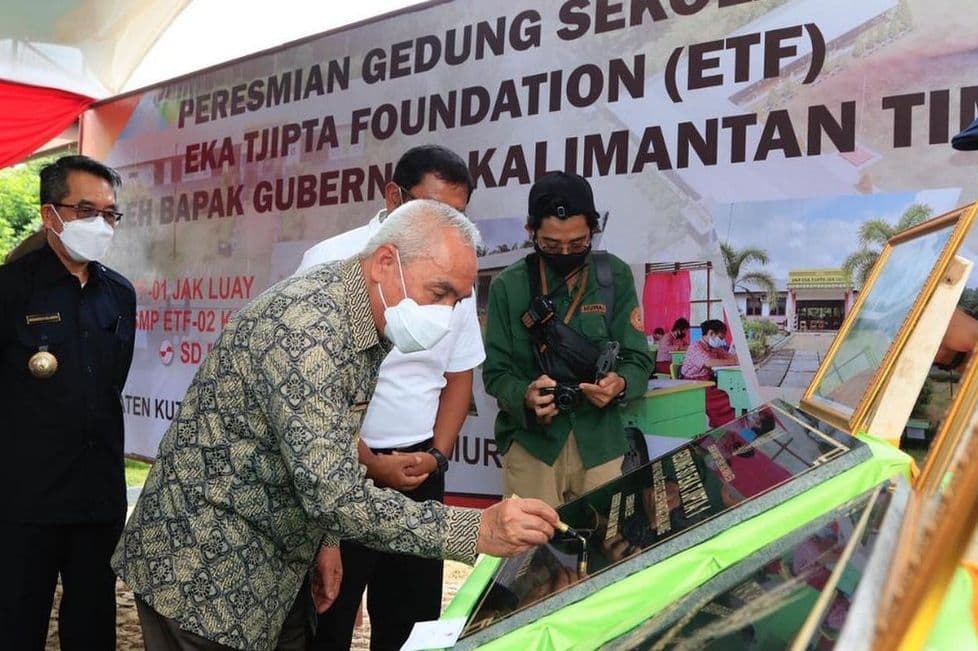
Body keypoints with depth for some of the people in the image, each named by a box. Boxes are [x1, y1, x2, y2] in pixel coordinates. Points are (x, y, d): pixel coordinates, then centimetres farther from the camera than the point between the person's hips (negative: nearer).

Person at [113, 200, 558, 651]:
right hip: (203, 570, -9)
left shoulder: (371, 326, 3)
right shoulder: (305, 324, -28)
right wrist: (477, 531, -35)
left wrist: (327, 542, 8)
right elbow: (332, 493, -34)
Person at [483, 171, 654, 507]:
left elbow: (638, 359, -2)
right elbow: (496, 372, -3)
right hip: (531, 441, -1)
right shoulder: (508, 286, -4)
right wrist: (526, 397, -23)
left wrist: (620, 383, -23)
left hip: (600, 439, 1)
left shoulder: (616, 276, -2)